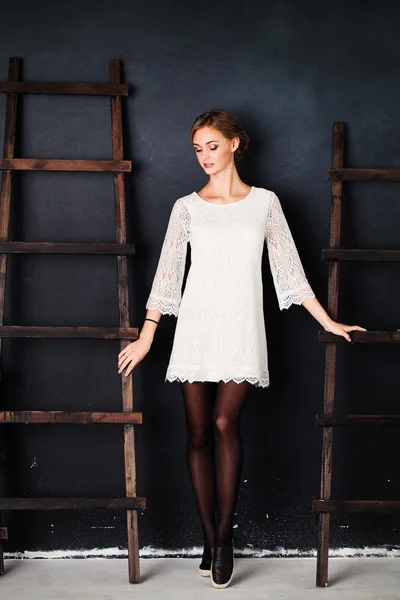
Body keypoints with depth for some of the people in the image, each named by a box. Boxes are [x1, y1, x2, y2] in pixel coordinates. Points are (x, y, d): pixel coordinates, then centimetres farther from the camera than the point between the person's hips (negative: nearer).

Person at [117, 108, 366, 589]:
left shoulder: (264, 202, 9)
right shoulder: (187, 206, 9)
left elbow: (289, 268, 10)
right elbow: (166, 274, 7)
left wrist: (328, 322, 8)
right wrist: (145, 338, 2)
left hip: (242, 329, -1)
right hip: (196, 327, 1)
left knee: (224, 423, -16)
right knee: (198, 431, -1)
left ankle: (224, 535, -6)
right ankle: (210, 540, 8)